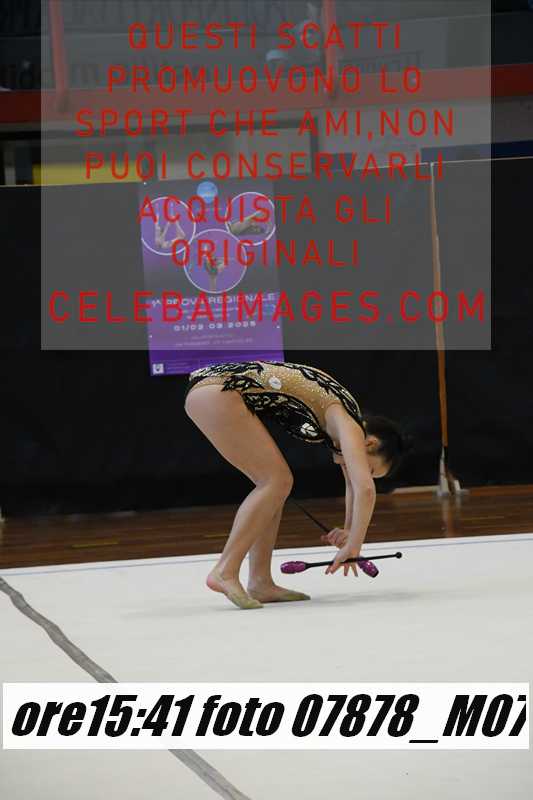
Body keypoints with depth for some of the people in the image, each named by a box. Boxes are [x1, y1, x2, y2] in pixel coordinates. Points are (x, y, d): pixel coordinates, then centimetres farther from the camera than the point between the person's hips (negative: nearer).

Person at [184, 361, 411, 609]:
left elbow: (355, 484, 33)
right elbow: (366, 489, -22)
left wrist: (349, 530, 26)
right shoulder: (347, 422, -10)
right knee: (276, 481, -9)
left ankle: (260, 583, 8)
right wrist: (353, 546, -14)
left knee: (274, 483, 9)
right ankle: (225, 572, -12)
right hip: (217, 391, -9)